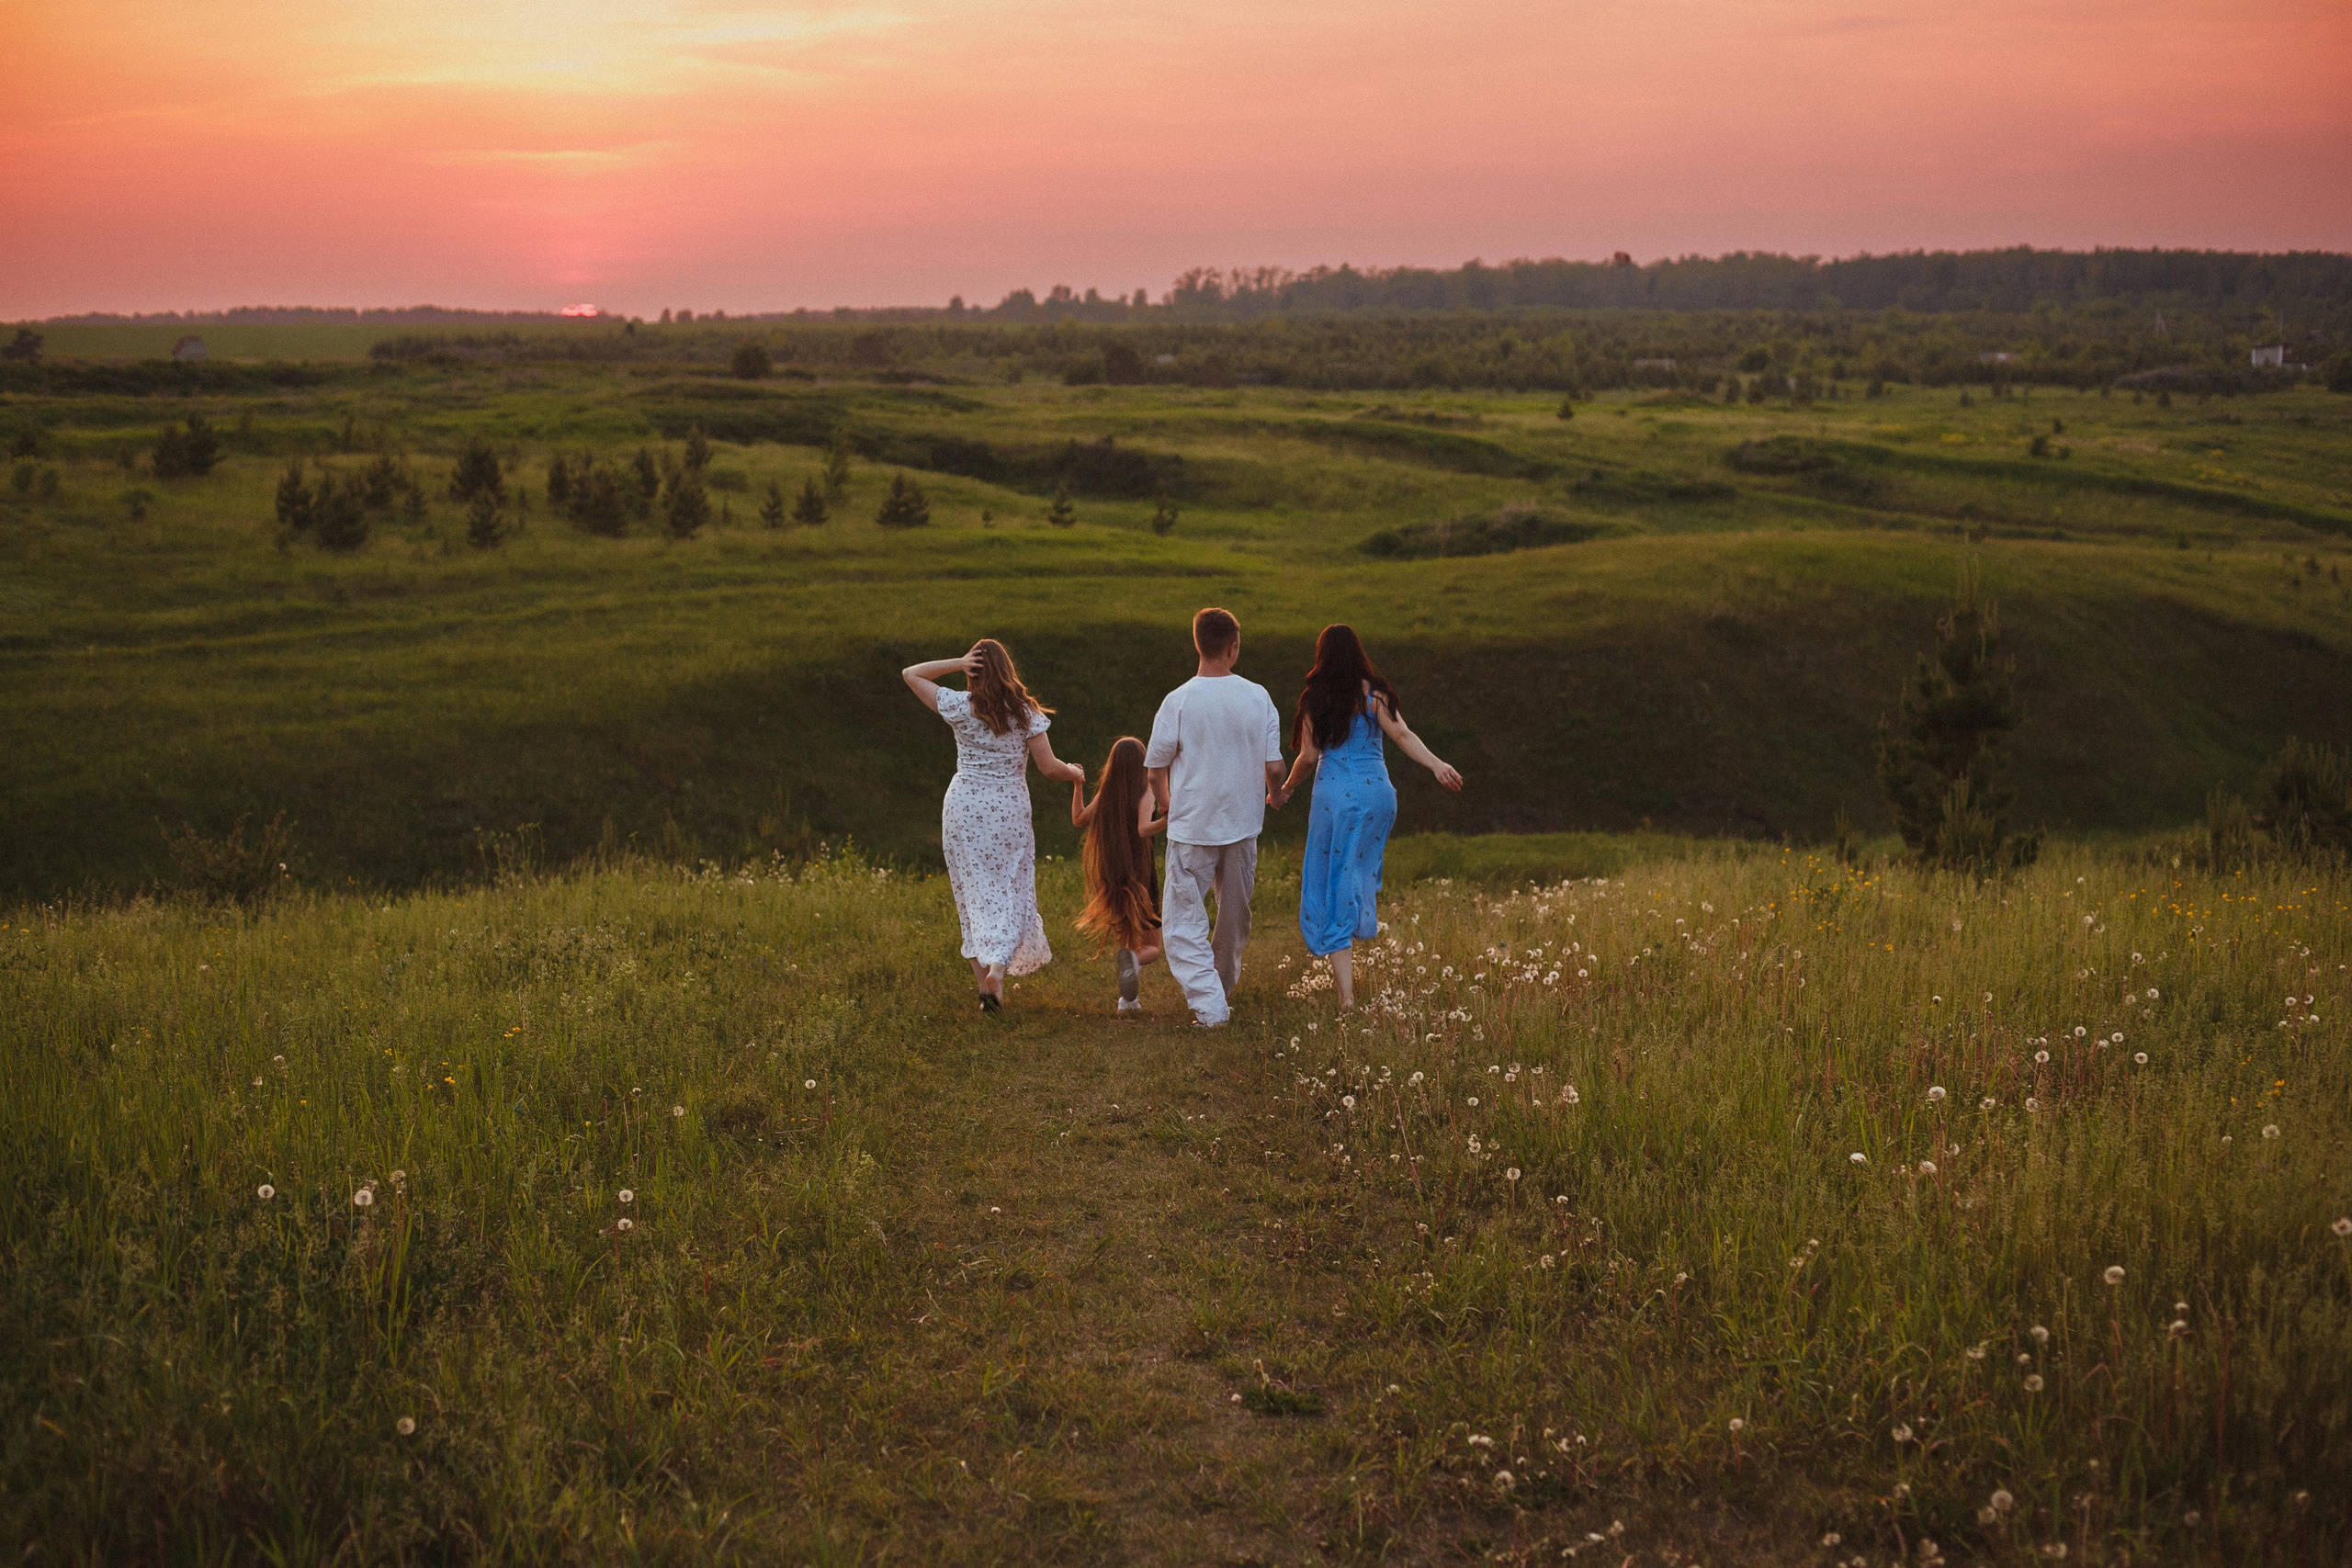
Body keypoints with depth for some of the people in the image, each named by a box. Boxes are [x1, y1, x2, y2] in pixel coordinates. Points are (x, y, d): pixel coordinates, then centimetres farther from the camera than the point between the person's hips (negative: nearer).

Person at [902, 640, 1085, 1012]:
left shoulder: (960, 706, -6)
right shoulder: (1026, 712, -5)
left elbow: (911, 674, 3)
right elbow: (1048, 766, -6)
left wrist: (958, 663, -7)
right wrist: (1074, 772, 16)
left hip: (964, 809, 0)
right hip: (1010, 811, 0)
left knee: (975, 897, 7)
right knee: (1012, 894, 8)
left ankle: (985, 985, 6)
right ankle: (998, 965, -15)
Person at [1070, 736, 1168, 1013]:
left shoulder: (1105, 794, 1)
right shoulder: (1145, 792, -11)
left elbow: (1078, 820, 16)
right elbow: (1143, 829, -26)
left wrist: (1077, 784, 22)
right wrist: (1169, 820, -39)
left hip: (1109, 879, 4)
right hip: (1140, 875, -4)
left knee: (1125, 939, 22)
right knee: (1151, 947, 6)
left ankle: (1129, 997, 10)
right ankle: (1133, 958, -28)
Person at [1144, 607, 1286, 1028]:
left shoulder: (1179, 701, -12)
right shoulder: (1258, 697, -5)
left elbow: (1156, 769, -6)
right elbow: (1274, 766, -3)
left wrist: (1165, 805, 16)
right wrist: (1273, 793, 20)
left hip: (1192, 828, -3)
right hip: (1242, 824, 3)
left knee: (1182, 922, 3)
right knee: (1235, 916, 20)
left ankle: (1208, 1004, -9)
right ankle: (1223, 992, 34)